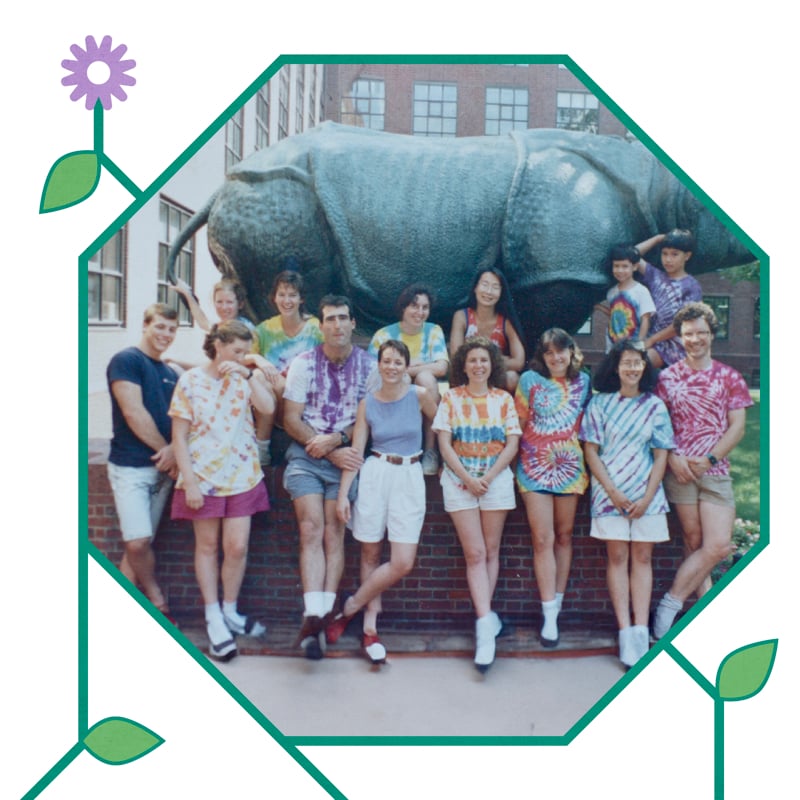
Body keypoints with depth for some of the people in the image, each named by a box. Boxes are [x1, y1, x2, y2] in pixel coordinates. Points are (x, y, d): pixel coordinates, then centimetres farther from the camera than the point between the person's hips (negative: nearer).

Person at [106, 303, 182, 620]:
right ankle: (157, 602, 8)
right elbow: (133, 412, -14)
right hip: (130, 466, -6)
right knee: (138, 542, -13)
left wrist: (175, 450, -8)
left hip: (163, 468, 6)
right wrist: (166, 450, -9)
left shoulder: (171, 373, 15)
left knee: (139, 545, 8)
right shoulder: (125, 361, -5)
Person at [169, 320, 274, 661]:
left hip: (242, 475, 2)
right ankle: (214, 619, 19)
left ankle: (230, 611, 23)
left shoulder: (246, 377, 4)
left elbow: (267, 407, -15)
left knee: (237, 547, 2)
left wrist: (249, 374, -20)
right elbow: (179, 435, -5)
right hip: (203, 476, -2)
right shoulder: (190, 381, -4)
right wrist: (189, 481, -9)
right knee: (207, 546, 9)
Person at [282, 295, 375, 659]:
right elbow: (291, 419, -1)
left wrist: (336, 440, -14)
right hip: (305, 455, 0)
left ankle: (319, 618, 1)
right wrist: (326, 450, -11)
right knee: (311, 530, -12)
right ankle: (315, 616, -15)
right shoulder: (304, 363, 2)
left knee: (334, 534, -4)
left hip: (345, 456, 0)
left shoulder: (368, 365, 3)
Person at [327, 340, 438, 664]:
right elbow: (356, 451, 3)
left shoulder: (420, 395, -1)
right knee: (370, 553, 6)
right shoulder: (367, 403, 3)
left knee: (403, 563, -6)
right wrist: (343, 493, -1)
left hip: (410, 478, 0)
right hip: (374, 475, 1)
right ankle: (369, 626, 21)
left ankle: (350, 608, 14)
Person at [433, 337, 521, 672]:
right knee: (475, 553, -6)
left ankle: (483, 619, 13)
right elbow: (444, 444, -2)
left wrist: (489, 477, -10)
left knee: (491, 550, 4)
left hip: (496, 478, 1)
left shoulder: (504, 399, 6)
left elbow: (512, 443, 1)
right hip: (459, 479, -1)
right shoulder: (451, 398, 3)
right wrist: (467, 478, -12)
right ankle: (486, 620, -7)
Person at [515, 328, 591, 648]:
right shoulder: (530, 380, -3)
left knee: (564, 536, 10)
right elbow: (518, 423, -1)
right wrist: (517, 455, -5)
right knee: (542, 540, -5)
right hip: (535, 467, -3)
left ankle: (557, 602, 24)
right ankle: (550, 616, -1)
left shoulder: (583, 381, 5)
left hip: (569, 466, 3)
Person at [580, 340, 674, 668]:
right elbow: (591, 451, -1)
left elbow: (661, 455, 3)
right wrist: (612, 490, -9)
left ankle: (641, 632, 6)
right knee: (617, 557, -1)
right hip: (609, 491, -1)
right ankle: (625, 632, 2)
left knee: (642, 558, 3)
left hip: (646, 493, 2)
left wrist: (647, 497, -6)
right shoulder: (600, 403, 1)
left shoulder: (655, 406, 5)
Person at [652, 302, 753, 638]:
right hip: (679, 470, -1)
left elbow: (737, 427, 3)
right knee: (694, 543, 3)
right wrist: (672, 458, -12)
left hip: (715, 470, 1)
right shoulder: (667, 377, 7)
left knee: (719, 545, -7)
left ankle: (670, 603, 6)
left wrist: (709, 459, -10)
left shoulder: (729, 377, 8)